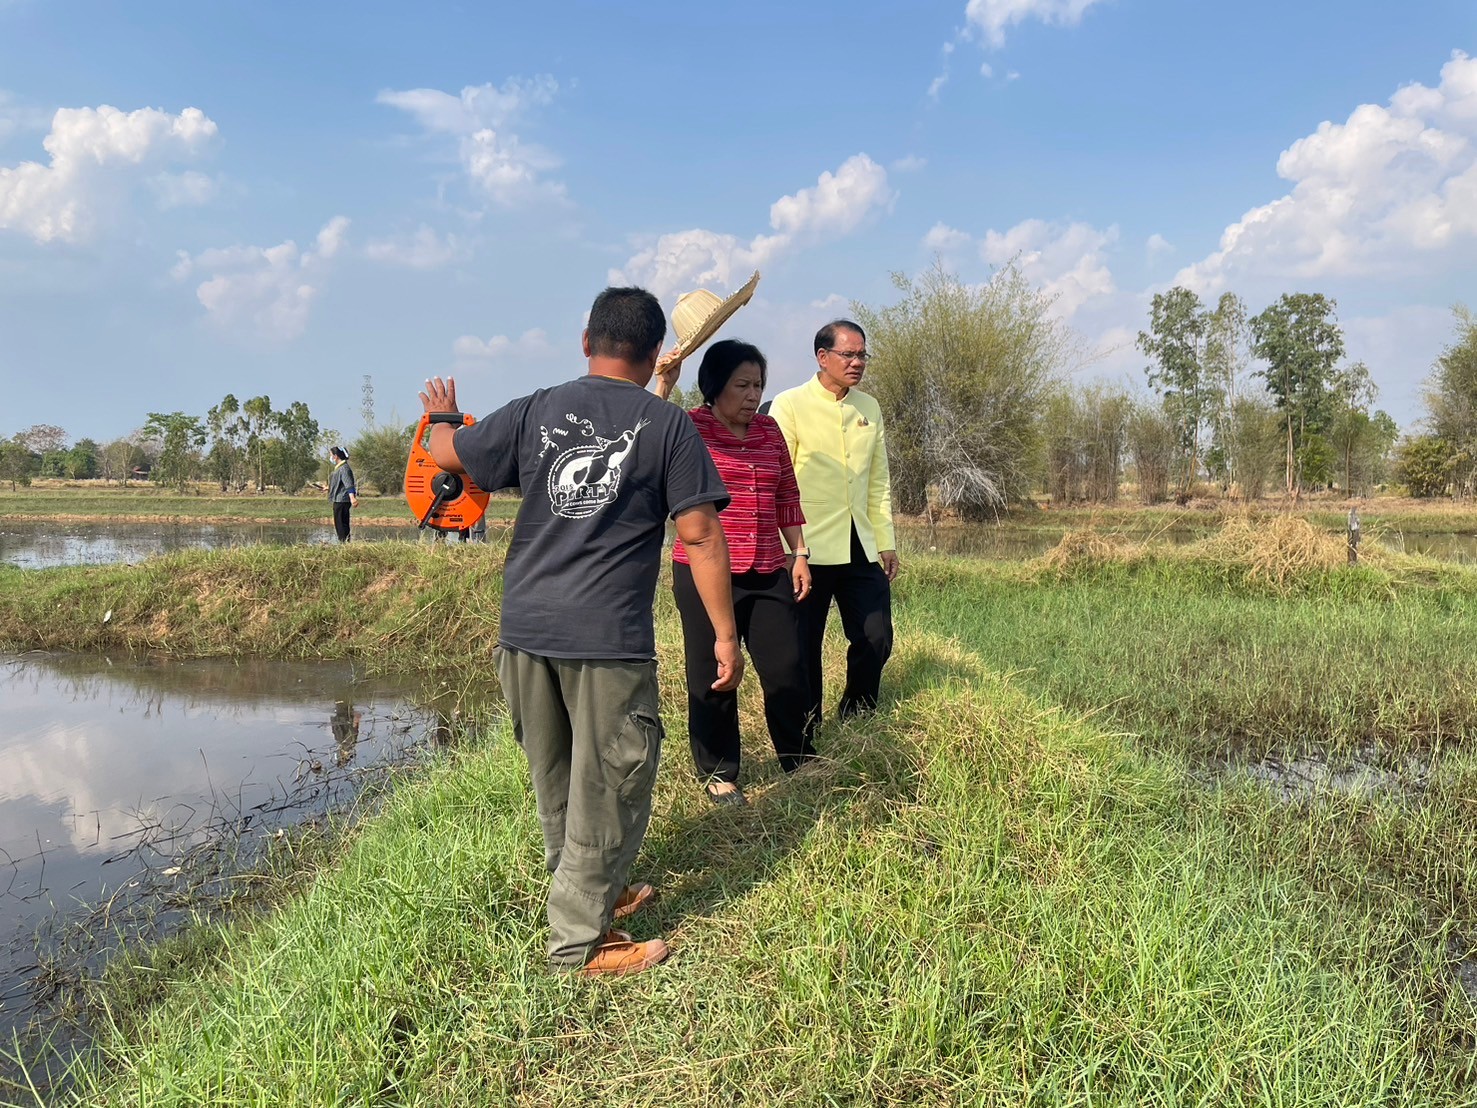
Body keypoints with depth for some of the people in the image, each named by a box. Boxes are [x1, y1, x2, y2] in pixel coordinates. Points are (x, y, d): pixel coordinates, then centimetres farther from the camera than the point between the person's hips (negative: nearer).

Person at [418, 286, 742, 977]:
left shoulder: (534, 412, 6)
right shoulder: (668, 427, -2)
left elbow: (446, 455, 18)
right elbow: (701, 537, -7)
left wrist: (440, 415, 40)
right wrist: (725, 635, -2)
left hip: (525, 632, 5)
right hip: (609, 640, -5)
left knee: (556, 782, 20)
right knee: (609, 789, 8)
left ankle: (594, 893, 38)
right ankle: (579, 940, 17)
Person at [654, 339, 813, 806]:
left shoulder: (770, 431, 12)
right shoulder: (689, 427, -4)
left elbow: (787, 499, 18)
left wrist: (799, 554, 14)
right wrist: (663, 387, -29)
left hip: (769, 574, 5)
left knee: (788, 670, 8)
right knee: (712, 676, 5)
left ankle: (801, 766, 27)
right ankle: (718, 776, 20)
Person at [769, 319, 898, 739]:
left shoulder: (869, 409, 14)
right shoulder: (789, 405, -3)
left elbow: (879, 482, 18)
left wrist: (886, 541, 14)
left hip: (861, 547, 5)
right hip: (809, 549, -5)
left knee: (876, 639, 5)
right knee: (805, 646, 4)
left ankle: (854, 722, 27)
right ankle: (807, 734, 20)